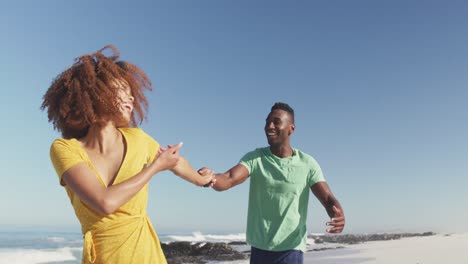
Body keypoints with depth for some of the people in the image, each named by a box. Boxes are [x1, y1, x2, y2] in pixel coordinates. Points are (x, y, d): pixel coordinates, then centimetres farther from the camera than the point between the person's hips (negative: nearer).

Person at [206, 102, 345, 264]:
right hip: (259, 248, 2)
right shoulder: (254, 158, -3)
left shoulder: (307, 164, -5)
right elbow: (227, 180, -18)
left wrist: (338, 215, -34)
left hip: (291, 249, -2)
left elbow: (327, 198, -10)